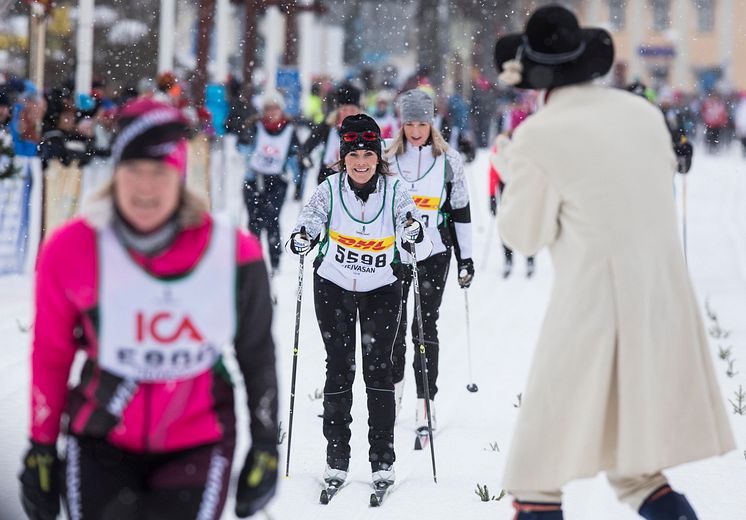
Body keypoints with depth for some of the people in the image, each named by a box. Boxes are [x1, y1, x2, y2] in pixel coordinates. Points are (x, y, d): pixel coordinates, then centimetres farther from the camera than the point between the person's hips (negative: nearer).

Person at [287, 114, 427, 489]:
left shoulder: (394, 190, -10)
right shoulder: (329, 190, -10)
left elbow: (420, 245, -14)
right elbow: (308, 223, -13)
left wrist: (415, 235, -37)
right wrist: (301, 241, -35)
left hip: (381, 289, 0)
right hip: (333, 288, 0)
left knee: (378, 368, -3)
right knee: (339, 368, 0)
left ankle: (383, 458, 2)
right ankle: (336, 455, 9)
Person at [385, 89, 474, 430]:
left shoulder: (450, 161, 2)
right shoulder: (388, 159, 4)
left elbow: (461, 211, 6)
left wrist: (466, 258, 3)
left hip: (434, 253, -2)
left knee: (425, 325, -4)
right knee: (393, 322, 7)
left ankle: (426, 399, -2)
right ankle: (394, 380, 30)